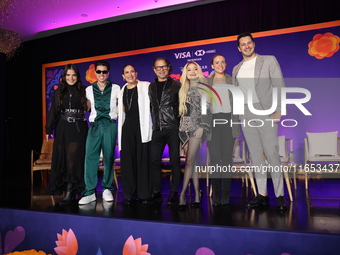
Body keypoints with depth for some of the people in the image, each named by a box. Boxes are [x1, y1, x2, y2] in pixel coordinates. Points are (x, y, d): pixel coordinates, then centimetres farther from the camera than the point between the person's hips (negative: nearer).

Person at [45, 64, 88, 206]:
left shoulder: (83, 91, 5)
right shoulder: (59, 92, 11)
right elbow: (53, 112, 9)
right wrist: (49, 130, 6)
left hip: (78, 129, -3)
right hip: (62, 129, 3)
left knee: (74, 158, -8)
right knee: (62, 158, 4)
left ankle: (70, 193, -3)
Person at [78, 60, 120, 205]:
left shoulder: (116, 88, 7)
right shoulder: (89, 90, 13)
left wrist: (112, 113, -1)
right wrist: (94, 115, 7)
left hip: (110, 125, -1)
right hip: (94, 125, 1)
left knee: (109, 157, 1)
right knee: (90, 157, -8)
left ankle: (107, 189, 12)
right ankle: (89, 192, -4)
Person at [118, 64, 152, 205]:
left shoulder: (146, 86, 3)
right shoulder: (122, 91, 18)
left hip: (142, 127, -4)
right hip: (127, 127, 4)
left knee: (143, 160, -2)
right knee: (127, 160, 4)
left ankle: (143, 193, 9)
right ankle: (129, 194, 14)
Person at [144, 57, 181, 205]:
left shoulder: (176, 85, 4)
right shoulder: (151, 87, 15)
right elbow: (151, 107, 18)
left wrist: (182, 126, -3)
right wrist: (155, 123, 7)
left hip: (173, 128, -4)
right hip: (157, 129, 4)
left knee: (175, 161, 1)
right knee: (154, 160, 3)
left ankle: (174, 193, 11)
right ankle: (156, 193, 14)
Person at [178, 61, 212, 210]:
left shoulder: (203, 88, 2)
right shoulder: (184, 90, 17)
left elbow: (206, 110, -5)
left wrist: (201, 127, -14)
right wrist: (181, 127, 11)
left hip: (197, 128, -5)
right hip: (185, 128, 5)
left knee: (190, 161, -10)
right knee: (192, 161, 5)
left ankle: (182, 195, -7)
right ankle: (197, 192, 11)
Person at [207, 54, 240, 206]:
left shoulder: (232, 80, 14)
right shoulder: (206, 81, 13)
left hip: (228, 120, 0)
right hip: (212, 121, 0)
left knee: (227, 157, -1)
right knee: (214, 158, -3)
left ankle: (226, 195, 6)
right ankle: (216, 195, 4)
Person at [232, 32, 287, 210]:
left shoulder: (269, 60, 4)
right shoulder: (236, 69, 16)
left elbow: (279, 86, -2)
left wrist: (278, 110, -11)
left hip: (265, 113, -4)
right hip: (246, 116, 4)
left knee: (272, 154, -7)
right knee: (256, 156, 6)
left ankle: (280, 195, 3)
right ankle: (262, 194, 12)